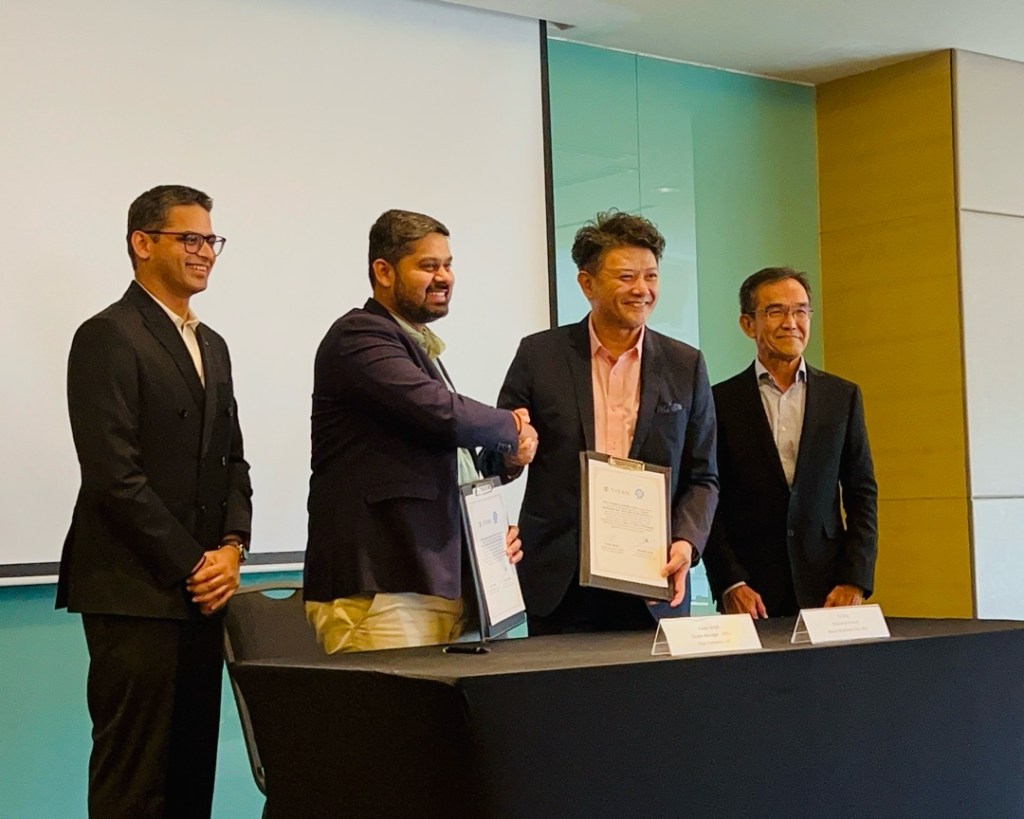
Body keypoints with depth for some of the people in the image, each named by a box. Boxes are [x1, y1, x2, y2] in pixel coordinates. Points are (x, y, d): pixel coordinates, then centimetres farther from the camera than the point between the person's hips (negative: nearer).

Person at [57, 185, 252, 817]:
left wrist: (231, 549, 1)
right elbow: (114, 474, -15)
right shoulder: (108, 337, -7)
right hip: (136, 593, -7)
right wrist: (193, 564, -12)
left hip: (201, 592, 8)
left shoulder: (212, 346, 19)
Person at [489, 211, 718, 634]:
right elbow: (497, 463, 6)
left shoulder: (685, 365, 9)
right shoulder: (539, 355, 4)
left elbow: (702, 477, 10)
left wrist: (686, 543, -7)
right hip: (561, 584, -1)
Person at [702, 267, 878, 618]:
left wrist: (854, 582, -2)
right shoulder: (721, 401, 2)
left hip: (826, 589, 2)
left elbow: (863, 496, 8)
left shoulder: (843, 396, 9)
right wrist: (729, 584, -9)